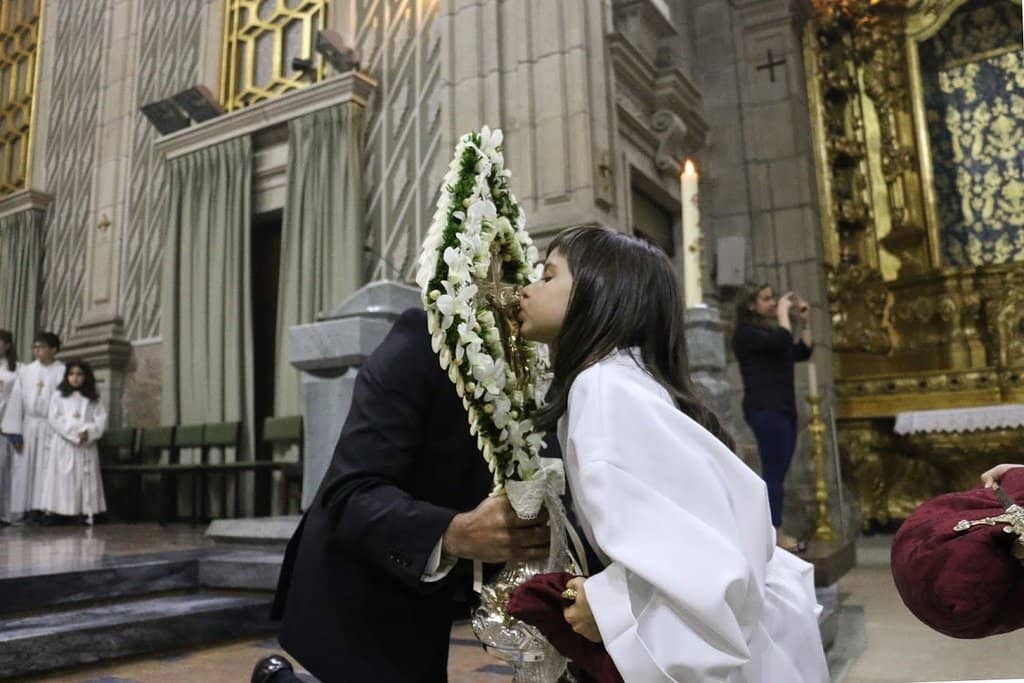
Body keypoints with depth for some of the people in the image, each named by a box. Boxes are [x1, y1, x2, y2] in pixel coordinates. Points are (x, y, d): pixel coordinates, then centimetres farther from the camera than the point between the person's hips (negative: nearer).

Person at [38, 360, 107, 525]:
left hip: (87, 446, 2)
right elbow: (54, 419, -4)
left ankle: (87, 512, 0)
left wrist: (88, 432, -14)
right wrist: (73, 432, -13)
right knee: (62, 479, -4)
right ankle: (52, 512, -3)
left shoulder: (93, 399, 11)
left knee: (86, 479, -1)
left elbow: (101, 419, 3)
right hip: (63, 445, -1)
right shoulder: (59, 396, 6)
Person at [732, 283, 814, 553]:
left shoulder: (770, 331, 22)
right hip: (765, 409, -9)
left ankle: (774, 531, 11)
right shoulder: (746, 333, -6)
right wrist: (783, 313, -6)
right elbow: (783, 341, -20)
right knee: (773, 472, -10)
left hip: (783, 408, 9)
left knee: (776, 473, 8)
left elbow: (802, 353, 19)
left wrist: (805, 322, 12)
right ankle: (775, 534, -7)